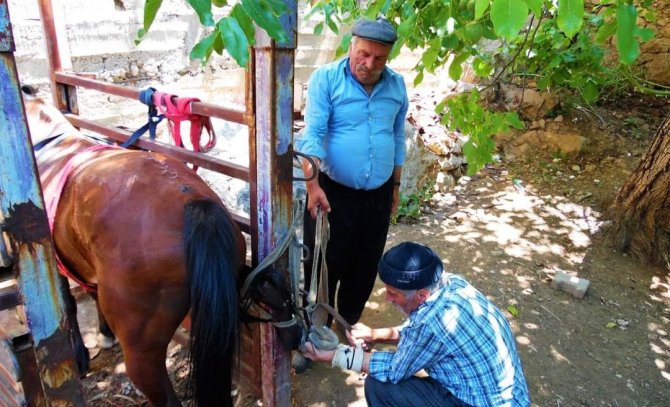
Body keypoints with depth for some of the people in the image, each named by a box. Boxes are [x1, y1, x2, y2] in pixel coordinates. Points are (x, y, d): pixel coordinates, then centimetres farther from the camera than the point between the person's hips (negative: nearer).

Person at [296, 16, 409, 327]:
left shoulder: (397, 85, 4)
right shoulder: (325, 78, -10)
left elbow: (398, 138, 12)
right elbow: (312, 134, -17)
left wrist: (395, 186, 15)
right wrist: (313, 185, -27)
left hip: (378, 195, 4)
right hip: (333, 192, -4)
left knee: (364, 268, 17)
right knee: (325, 266, 7)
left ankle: (349, 324, 40)